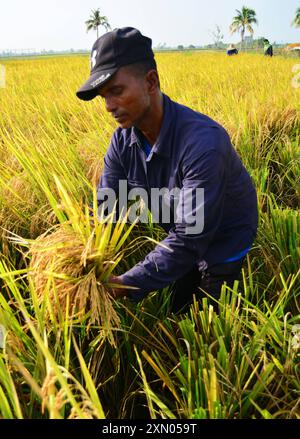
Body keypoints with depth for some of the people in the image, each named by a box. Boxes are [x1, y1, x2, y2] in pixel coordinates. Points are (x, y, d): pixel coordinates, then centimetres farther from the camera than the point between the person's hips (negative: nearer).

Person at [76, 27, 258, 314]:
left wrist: (128, 285, -39)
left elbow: (191, 239, -37)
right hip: (181, 242, 6)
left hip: (224, 251, -6)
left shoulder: (203, 142, -37)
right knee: (177, 315, 24)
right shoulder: (123, 140, -15)